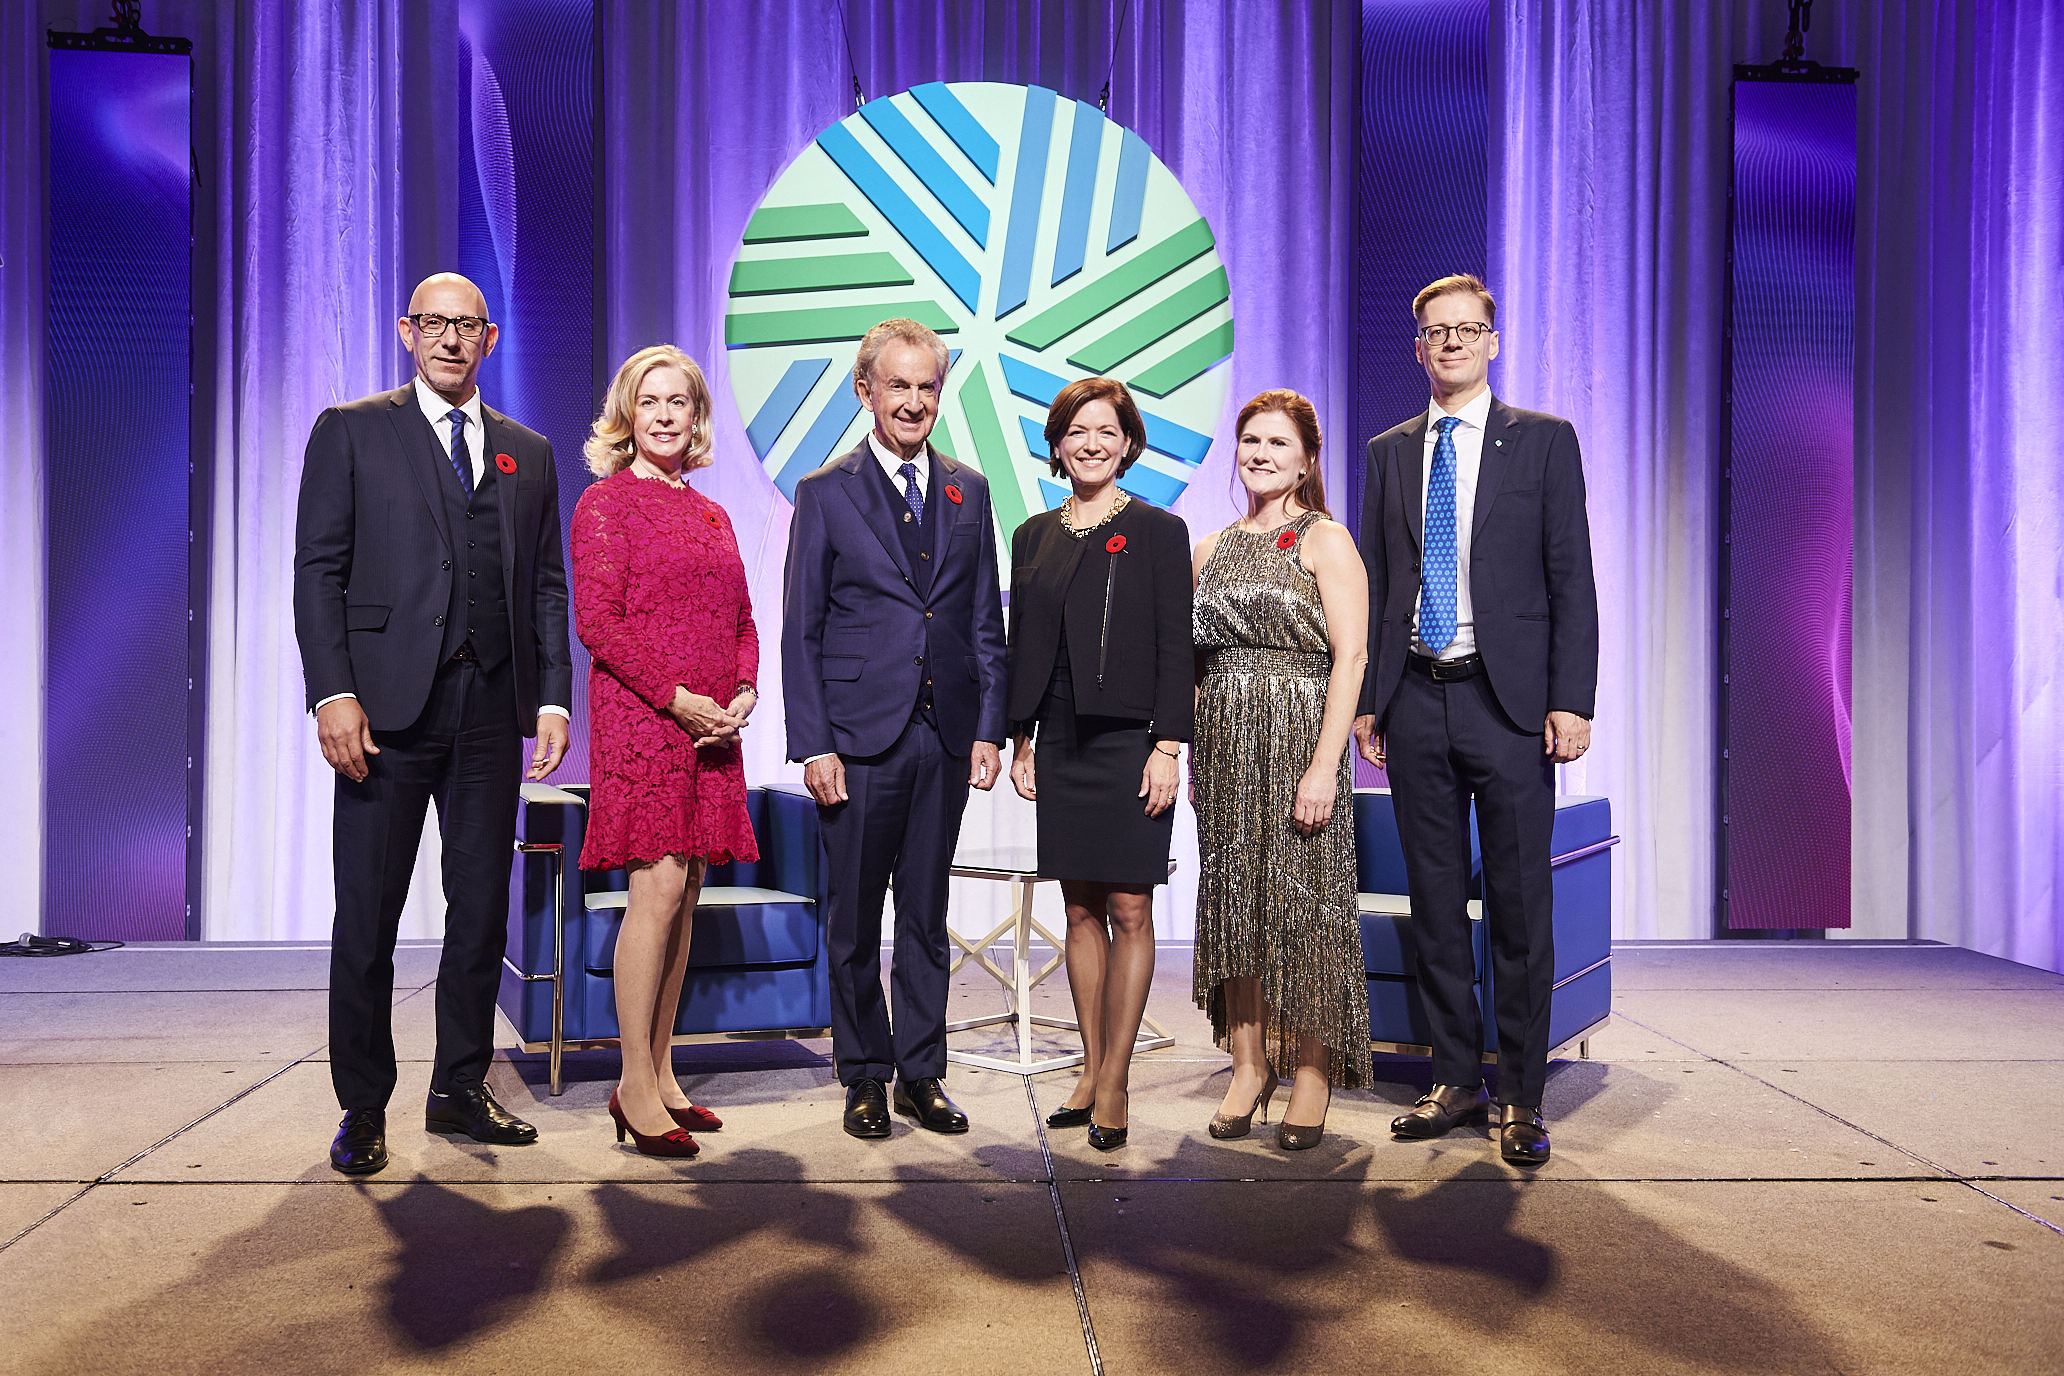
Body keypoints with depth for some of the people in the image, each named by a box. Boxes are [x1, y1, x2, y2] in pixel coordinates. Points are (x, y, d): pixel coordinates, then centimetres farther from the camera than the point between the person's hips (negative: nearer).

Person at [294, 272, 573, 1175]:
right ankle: (363, 1109, 16)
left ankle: (461, 1088, 23)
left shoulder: (529, 453, 16)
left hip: (491, 710, 3)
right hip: (387, 705, -3)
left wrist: (552, 697, 2)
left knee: (482, 910, 8)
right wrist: (334, 693, -12)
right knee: (366, 918, 2)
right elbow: (318, 569, -1)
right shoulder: (351, 431, 7)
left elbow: (547, 587, 13)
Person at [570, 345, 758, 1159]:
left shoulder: (712, 514, 19)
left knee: (684, 897, 7)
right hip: (639, 718, -6)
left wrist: (744, 691, 0)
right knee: (657, 891, -10)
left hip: (712, 728, 6)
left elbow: (742, 620, 19)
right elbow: (596, 621, -9)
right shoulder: (605, 503, 0)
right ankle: (636, 1087, -1)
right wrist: (677, 697, -15)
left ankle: (660, 1074, 16)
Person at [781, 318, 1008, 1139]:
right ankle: (865, 1076, 21)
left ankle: (921, 1073, 23)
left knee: (926, 915, 11)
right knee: (854, 918, 7)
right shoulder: (826, 493, 1)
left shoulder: (969, 493, 11)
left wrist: (989, 728, 3)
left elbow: (986, 622, 11)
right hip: (859, 736, -3)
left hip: (945, 737, 3)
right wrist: (812, 746, -9)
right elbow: (801, 631, -2)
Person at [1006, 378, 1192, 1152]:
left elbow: (1175, 649, -5)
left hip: (1128, 744, -4)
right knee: (1080, 912, 10)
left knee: (1129, 913, 0)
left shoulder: (1159, 532, 0)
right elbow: (1020, 646, 13)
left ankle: (1113, 1084, 9)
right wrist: (1020, 741, 7)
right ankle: (1092, 1070, 20)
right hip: (1059, 747, 4)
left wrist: (1167, 747, -12)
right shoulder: (1034, 537, 12)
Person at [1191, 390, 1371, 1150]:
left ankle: (1313, 1074, 11)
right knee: (1234, 899, 7)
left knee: (1301, 898, -2)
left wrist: (1324, 764, -19)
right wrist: (1190, 755, 6)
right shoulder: (1211, 550, 14)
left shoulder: (1325, 540, -2)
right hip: (1223, 746, 5)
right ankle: (1248, 1066, 18)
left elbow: (1350, 657, -10)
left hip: (1298, 739, -5)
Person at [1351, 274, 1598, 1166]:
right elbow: (1375, 585, 13)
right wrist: (1365, 699, 7)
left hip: (1508, 700, -3)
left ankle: (1521, 1098, 12)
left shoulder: (1544, 441, 5)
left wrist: (1571, 700, -9)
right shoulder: (1389, 452, 13)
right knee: (1435, 901, 9)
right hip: (1415, 701, 3)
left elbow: (1571, 580, 0)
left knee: (1519, 904, 1)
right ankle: (1455, 1079, 21)